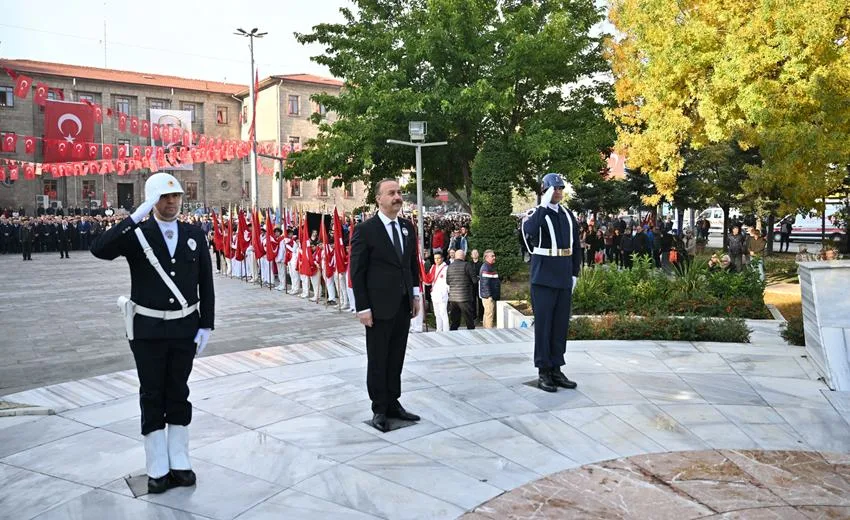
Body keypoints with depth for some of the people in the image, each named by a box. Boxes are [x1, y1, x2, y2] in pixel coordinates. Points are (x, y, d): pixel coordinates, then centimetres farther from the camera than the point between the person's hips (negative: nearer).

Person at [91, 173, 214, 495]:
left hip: (185, 328, 2)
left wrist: (206, 325, 0)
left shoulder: (195, 236, 2)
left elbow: (206, 284, 4)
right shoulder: (137, 235, -5)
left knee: (179, 394, 12)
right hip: (148, 329, -2)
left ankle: (179, 462, 24)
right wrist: (136, 217, -30)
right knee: (152, 397, 8)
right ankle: (157, 468, 19)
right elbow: (99, 249, -24)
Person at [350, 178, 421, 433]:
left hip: (404, 305, 6)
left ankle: (393, 403, 25)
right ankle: (379, 410, 18)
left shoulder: (407, 227, 8)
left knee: (397, 358, 13)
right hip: (379, 307, -5)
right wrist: (363, 308, -13)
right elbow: (356, 272, -10)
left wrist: (415, 295, 10)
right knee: (377, 360, 6)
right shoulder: (365, 230, -10)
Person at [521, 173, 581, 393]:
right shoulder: (536, 214, -5)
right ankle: (543, 372, 7)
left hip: (564, 278, 5)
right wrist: (544, 205, -25)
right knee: (543, 325, -1)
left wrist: (575, 274, 10)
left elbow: (575, 246, 16)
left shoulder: (569, 215, 12)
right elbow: (529, 231, -29)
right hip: (544, 278, -5)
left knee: (561, 325, 9)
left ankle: (556, 370, 19)